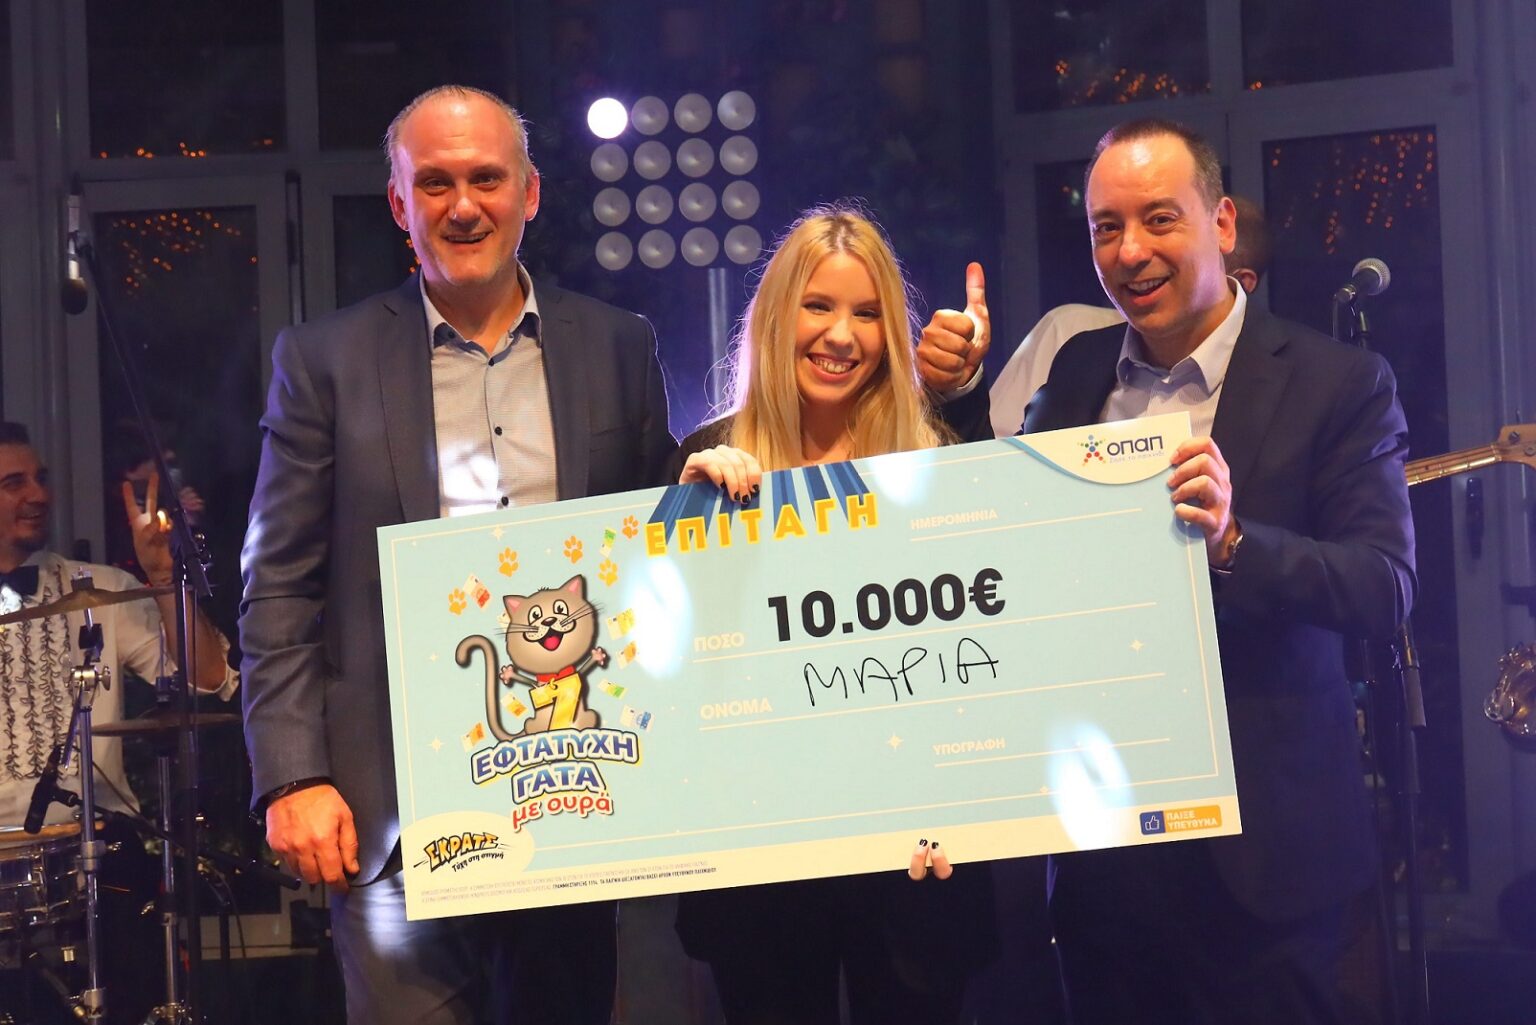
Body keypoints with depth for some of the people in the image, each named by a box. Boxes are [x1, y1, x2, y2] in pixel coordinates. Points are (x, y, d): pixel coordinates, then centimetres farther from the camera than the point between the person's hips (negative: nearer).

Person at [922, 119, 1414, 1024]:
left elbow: (1387, 590, -15)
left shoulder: (1339, 384, -8)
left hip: (1259, 843, -4)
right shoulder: (1079, 371, 7)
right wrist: (960, 397, -2)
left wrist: (1233, 539, -31)